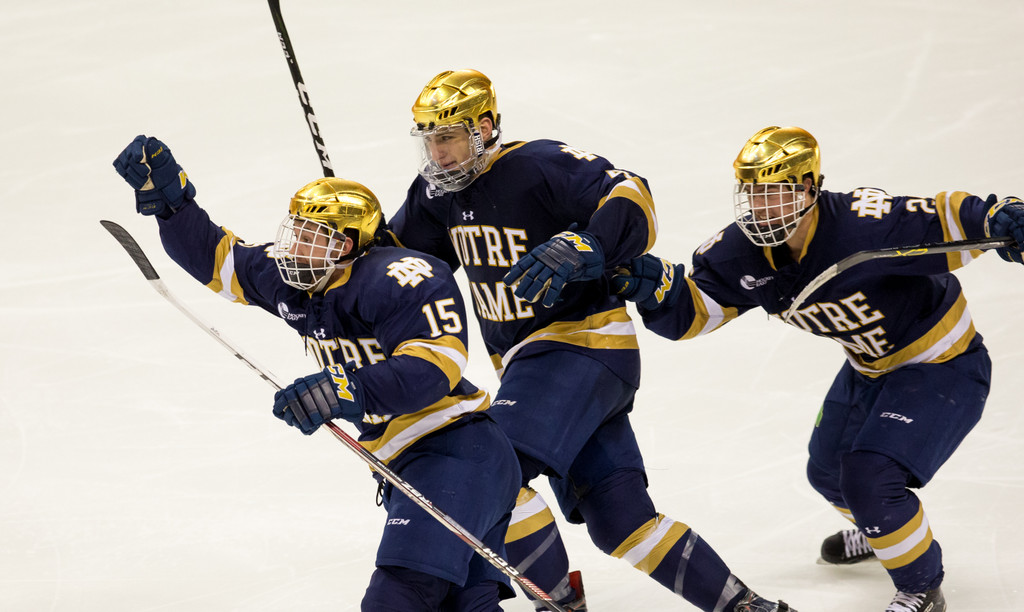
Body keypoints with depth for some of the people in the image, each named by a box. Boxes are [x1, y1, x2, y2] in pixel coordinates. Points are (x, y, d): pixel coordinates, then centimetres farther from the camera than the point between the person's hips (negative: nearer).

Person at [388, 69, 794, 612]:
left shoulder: (538, 166, -17)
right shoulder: (441, 191, 7)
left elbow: (630, 201, -27)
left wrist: (578, 247, -42)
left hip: (584, 345, -9)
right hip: (527, 360, 9)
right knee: (618, 519, 4)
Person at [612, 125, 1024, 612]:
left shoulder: (863, 225, -35)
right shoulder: (744, 252, -14)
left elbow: (946, 223, -36)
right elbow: (692, 310, -11)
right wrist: (656, 288, -32)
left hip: (942, 365, -8)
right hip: (871, 366, 8)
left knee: (869, 478, -20)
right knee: (829, 471, 23)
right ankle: (882, 531, 58)